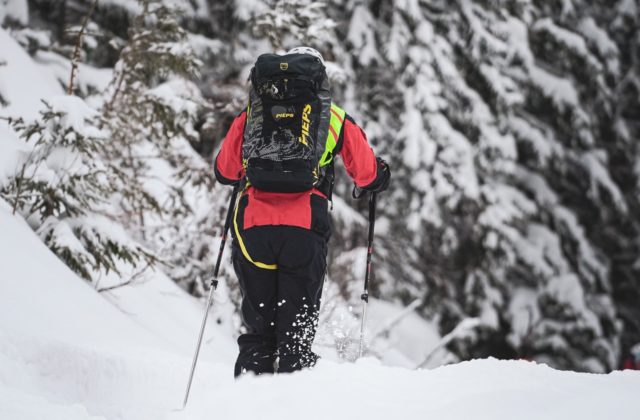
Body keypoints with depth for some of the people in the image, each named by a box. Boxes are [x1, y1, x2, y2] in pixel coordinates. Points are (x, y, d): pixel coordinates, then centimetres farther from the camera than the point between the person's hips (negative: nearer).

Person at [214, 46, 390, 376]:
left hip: (252, 227, 2)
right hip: (305, 228, -1)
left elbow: (224, 171, 21)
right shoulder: (335, 118, 13)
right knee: (297, 330, 5)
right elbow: (368, 176, 14)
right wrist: (381, 176, 37)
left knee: (258, 328, 11)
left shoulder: (252, 113, 16)